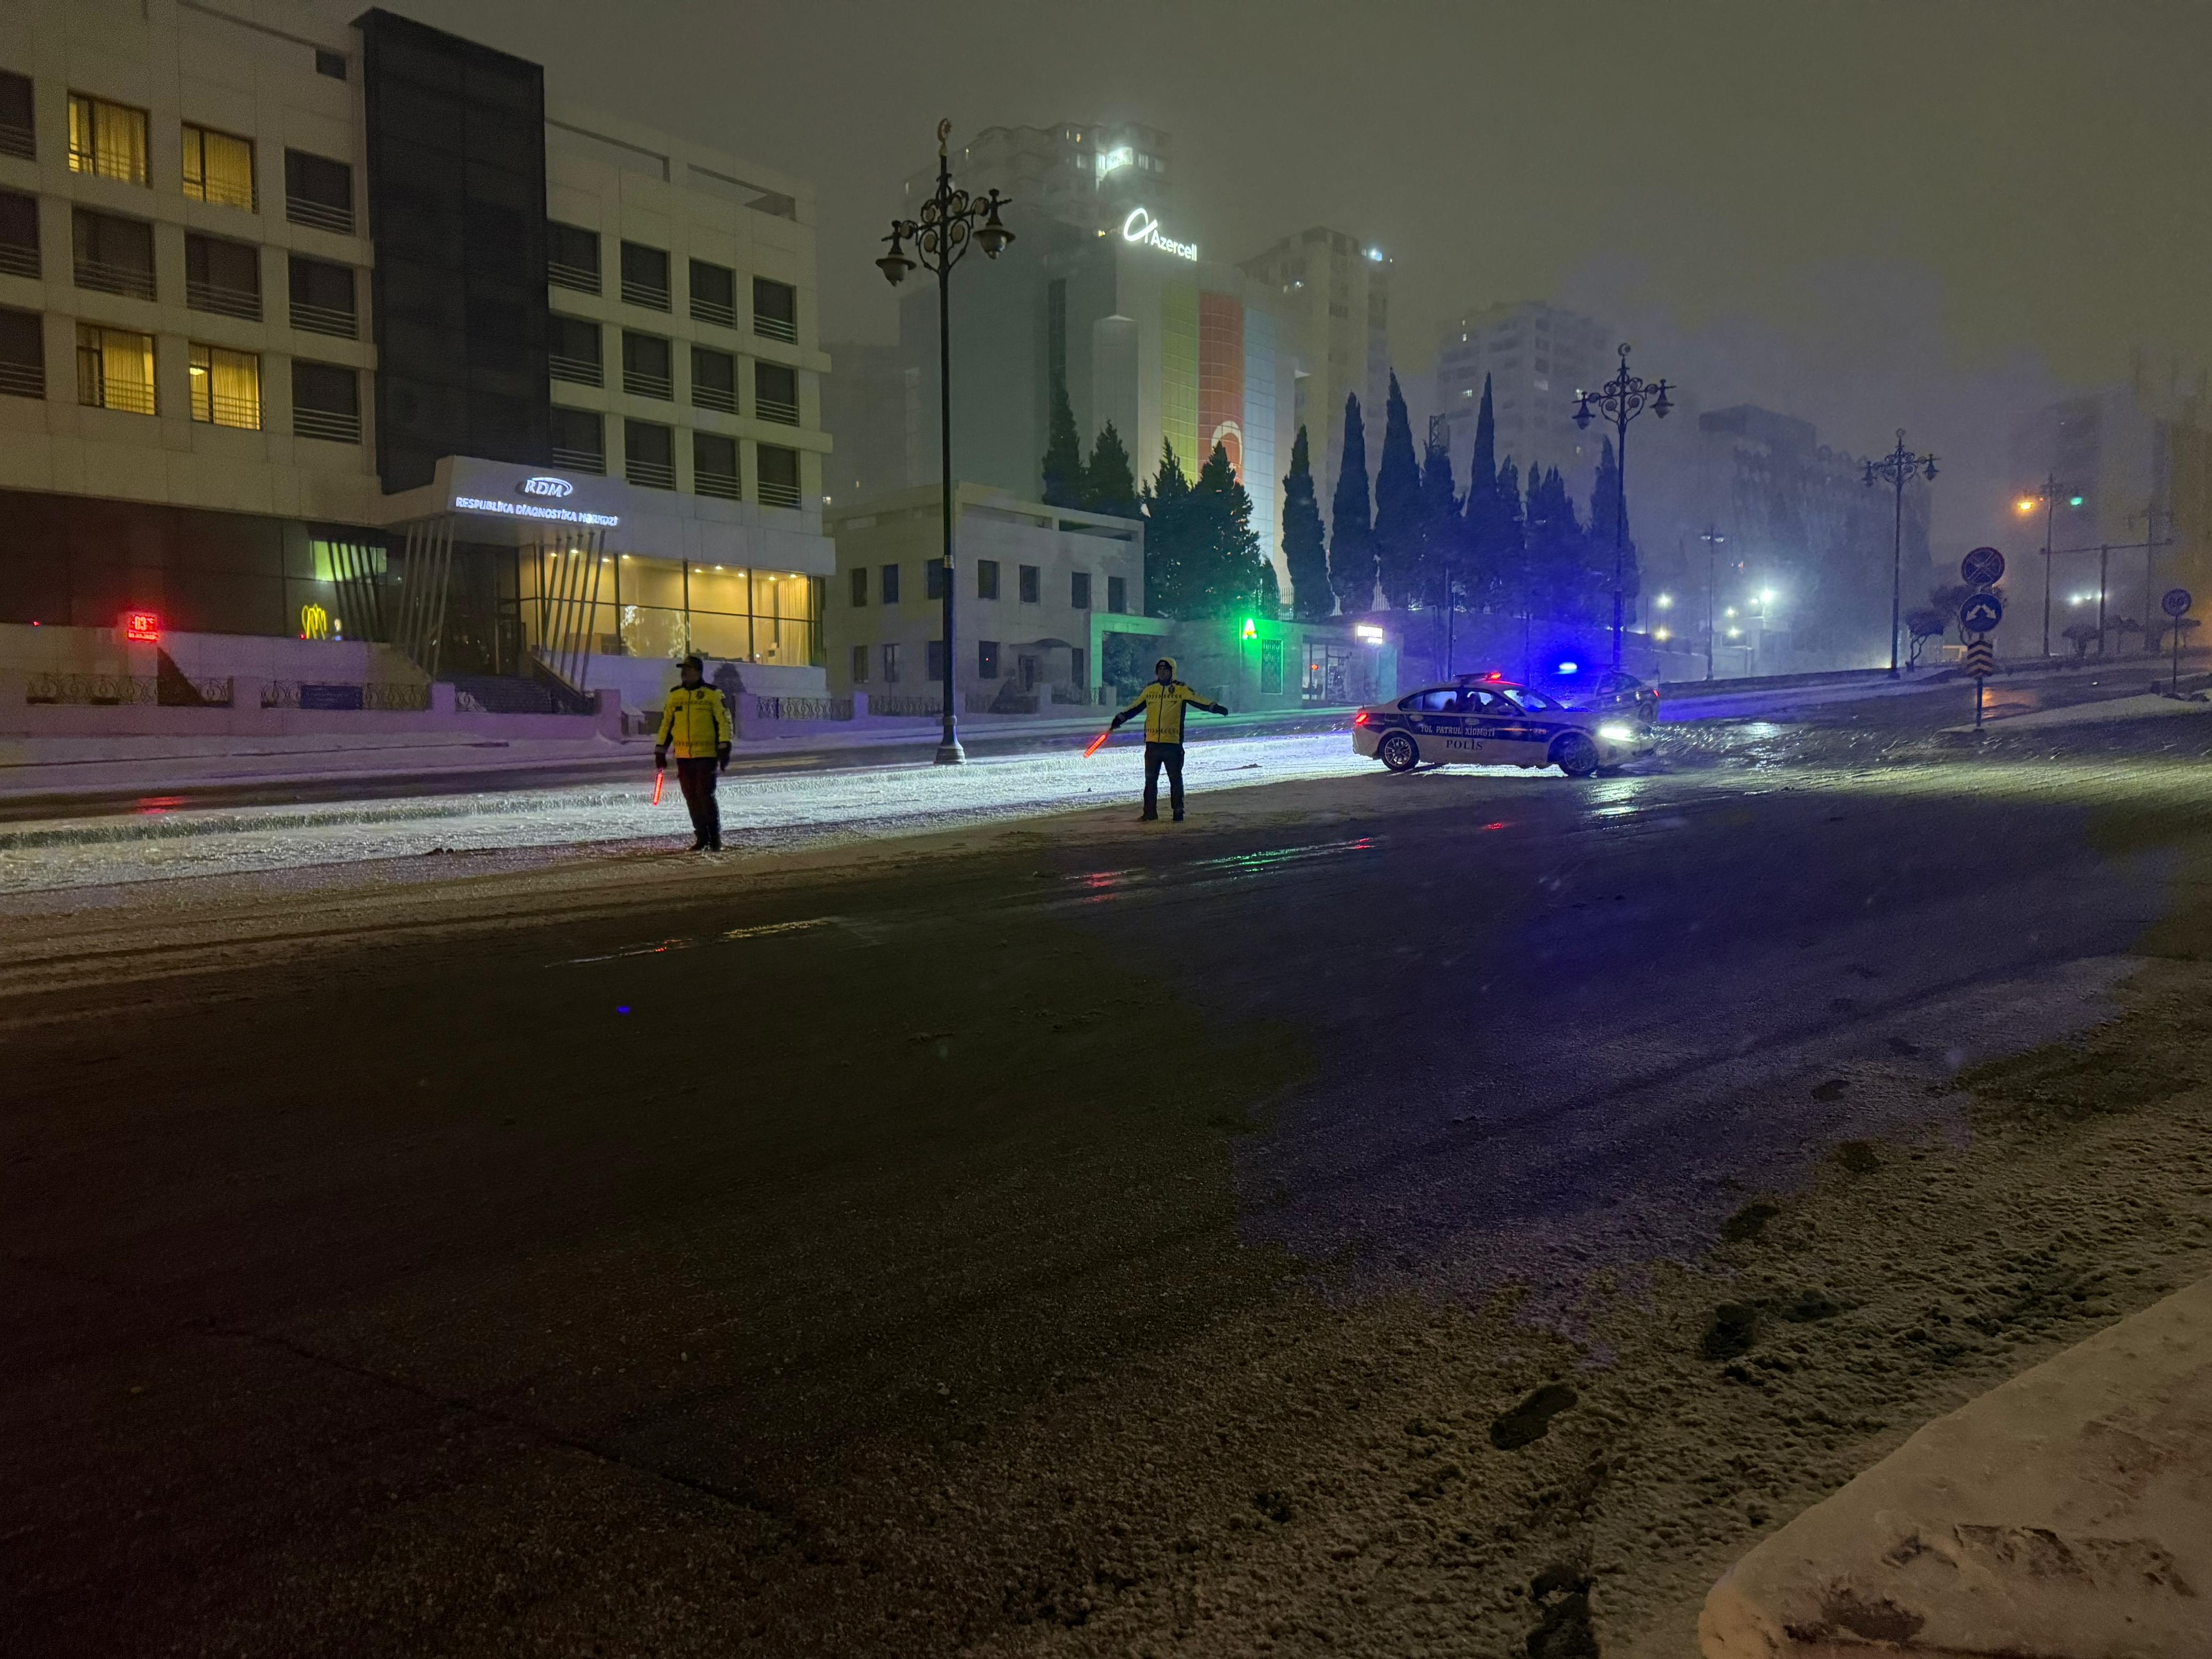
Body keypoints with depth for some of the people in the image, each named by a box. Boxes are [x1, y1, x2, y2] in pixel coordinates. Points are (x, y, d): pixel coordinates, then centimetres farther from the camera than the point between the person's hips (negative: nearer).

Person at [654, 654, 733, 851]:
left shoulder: (712, 694, -2)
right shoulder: (675, 695, 13)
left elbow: (724, 721, -4)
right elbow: (666, 723, 19)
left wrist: (724, 748, -12)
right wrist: (660, 751, 16)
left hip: (707, 755, -5)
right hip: (683, 756, 5)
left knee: (706, 795, -10)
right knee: (691, 798, 7)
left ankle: (715, 838, 0)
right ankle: (702, 838, 15)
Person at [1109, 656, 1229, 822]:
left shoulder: (1181, 689, 0)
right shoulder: (1150, 690, 11)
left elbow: (1199, 701, -11)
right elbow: (1134, 708, 18)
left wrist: (1215, 708, -25)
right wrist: (1119, 719, 14)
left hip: (1173, 744, -4)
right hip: (1152, 743, 4)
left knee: (1175, 779, 2)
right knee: (1150, 779, 8)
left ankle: (1178, 813, 8)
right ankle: (1150, 813, 15)